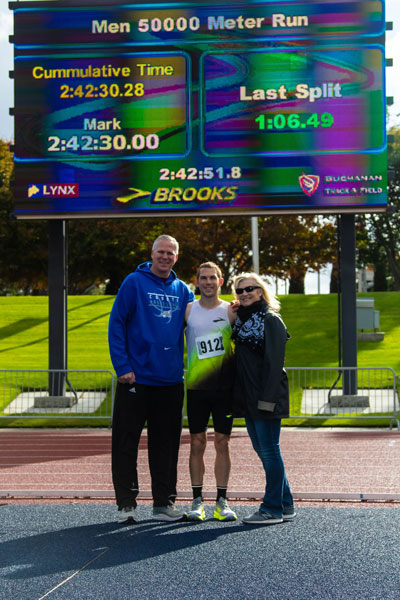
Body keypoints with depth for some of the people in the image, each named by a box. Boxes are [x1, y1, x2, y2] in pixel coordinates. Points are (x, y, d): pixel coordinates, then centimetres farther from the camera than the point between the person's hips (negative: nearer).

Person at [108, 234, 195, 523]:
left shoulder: (182, 290, 11)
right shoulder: (134, 283, -3)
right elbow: (116, 324, -6)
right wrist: (123, 366, -12)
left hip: (171, 380, 4)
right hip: (136, 379, -4)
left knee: (166, 444, 9)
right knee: (126, 443, -1)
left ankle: (164, 502, 18)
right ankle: (126, 502, 8)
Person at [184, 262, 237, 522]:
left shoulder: (230, 310, 3)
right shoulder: (187, 310, 5)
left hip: (224, 386, 0)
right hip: (196, 385, 0)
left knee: (222, 442, 2)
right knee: (197, 443, 3)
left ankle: (222, 501, 9)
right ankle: (197, 501, 10)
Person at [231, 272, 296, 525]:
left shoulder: (271, 320, -9)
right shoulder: (241, 319, 16)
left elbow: (275, 362, -15)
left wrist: (267, 398, -20)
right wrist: (239, 396, 13)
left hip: (266, 396, -9)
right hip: (248, 397, 9)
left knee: (269, 450, -5)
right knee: (262, 450, 11)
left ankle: (273, 509, 1)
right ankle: (286, 505, 19)